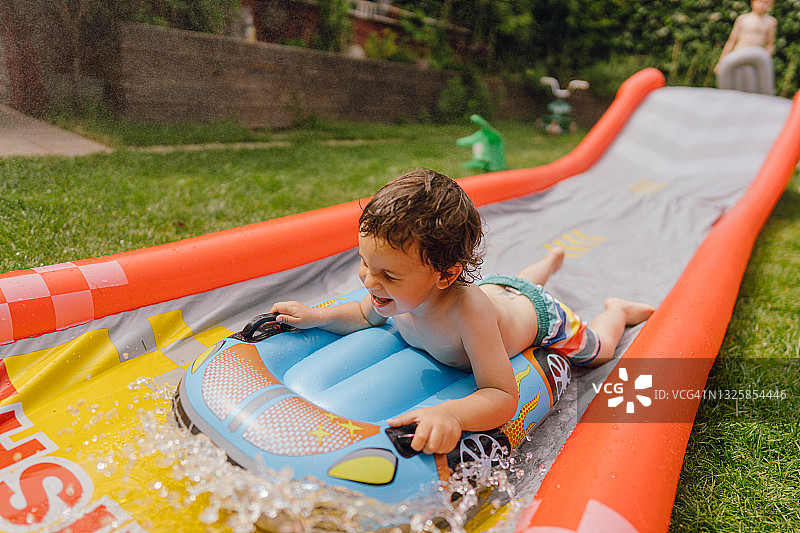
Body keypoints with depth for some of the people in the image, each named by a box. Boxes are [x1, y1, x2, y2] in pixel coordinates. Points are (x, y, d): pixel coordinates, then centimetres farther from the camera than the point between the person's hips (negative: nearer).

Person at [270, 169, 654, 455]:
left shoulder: (468, 312, -53)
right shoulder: (397, 290, -35)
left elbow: (503, 396, -53)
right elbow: (367, 315, -11)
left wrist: (451, 413, -72)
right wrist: (318, 316, -27)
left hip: (537, 314, -5)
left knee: (599, 349, 24)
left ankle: (617, 310, 51)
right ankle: (552, 260, 69)